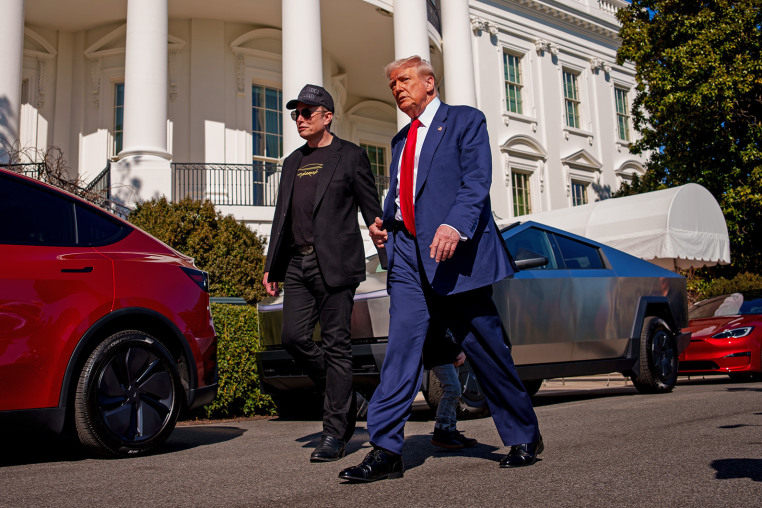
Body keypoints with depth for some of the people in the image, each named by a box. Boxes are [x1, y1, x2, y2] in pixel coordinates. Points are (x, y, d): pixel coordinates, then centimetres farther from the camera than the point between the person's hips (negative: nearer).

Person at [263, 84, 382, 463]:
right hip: (298, 264, 6)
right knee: (293, 337, -1)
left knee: (335, 345, -4)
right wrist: (271, 265, 17)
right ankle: (345, 400, 20)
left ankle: (334, 433, 3)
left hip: (335, 263, -6)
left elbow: (372, 211, -1)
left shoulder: (350, 156, 2)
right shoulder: (292, 162, 20)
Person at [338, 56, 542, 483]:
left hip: (456, 253, -5)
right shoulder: (400, 140, 23)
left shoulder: (466, 121, 3)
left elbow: (477, 181, -11)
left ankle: (524, 438, 21)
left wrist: (455, 225, -27)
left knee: (487, 349, 3)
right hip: (408, 254, 5)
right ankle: (386, 451, -6)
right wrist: (384, 221, 8)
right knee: (401, 346, -6)